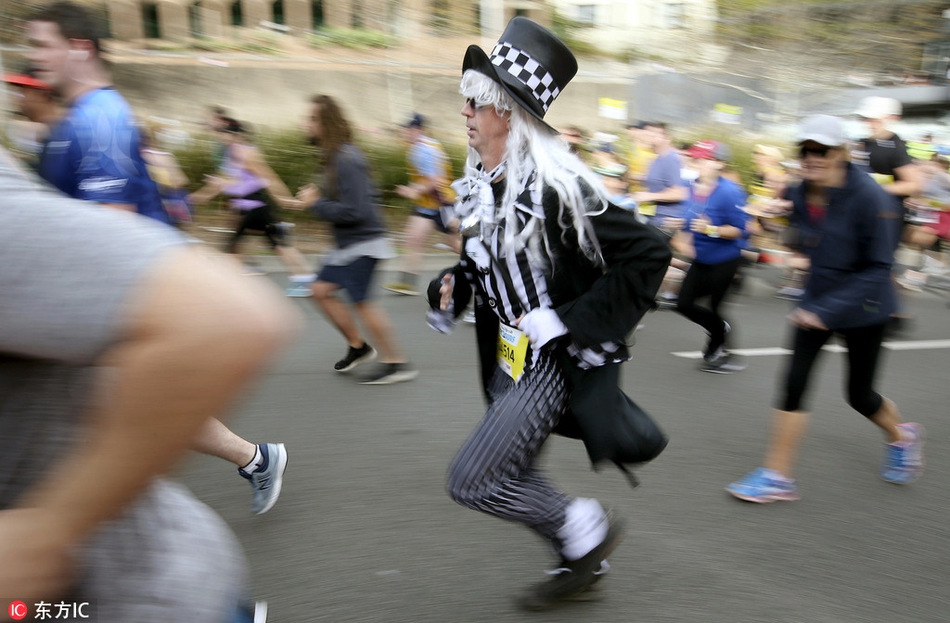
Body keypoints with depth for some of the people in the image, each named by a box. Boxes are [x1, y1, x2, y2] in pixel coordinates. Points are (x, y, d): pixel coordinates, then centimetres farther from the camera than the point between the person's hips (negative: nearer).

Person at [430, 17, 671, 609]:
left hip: (555, 360, -9)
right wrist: (451, 290, -2)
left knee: (471, 480, -8)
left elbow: (648, 254, -22)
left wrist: (570, 320, -24)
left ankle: (587, 529, 15)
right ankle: (583, 560, 41)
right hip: (509, 358, 9)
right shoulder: (481, 184, 4)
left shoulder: (556, 186, -22)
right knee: (510, 477, 18)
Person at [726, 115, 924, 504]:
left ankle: (901, 437, 45)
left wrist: (827, 310, -27)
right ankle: (777, 476, 6)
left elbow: (879, 268, -21)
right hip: (817, 303, 4)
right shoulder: (799, 196, -6)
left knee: (859, 395, 10)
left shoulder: (869, 197, -22)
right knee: (794, 384, -4)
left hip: (863, 310, -4)